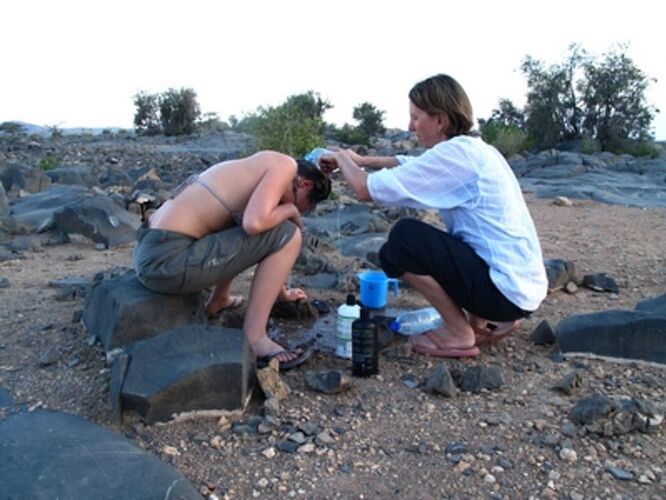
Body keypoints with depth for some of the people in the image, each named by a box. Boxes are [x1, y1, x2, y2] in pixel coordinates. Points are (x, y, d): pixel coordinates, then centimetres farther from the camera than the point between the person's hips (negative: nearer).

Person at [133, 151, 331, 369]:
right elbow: (254, 224, -23)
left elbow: (258, 235, 35)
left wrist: (281, 291, 46)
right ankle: (253, 339, -5)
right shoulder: (285, 165, -5)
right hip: (168, 261, -10)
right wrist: (289, 210, 0)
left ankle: (218, 300, 33)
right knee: (287, 235, -9)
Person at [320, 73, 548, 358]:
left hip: (505, 289, -9)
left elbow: (366, 189, -16)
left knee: (403, 240, -12)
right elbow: (408, 165, 25)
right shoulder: (472, 150, 9)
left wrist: (342, 158, 3)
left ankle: (459, 333, 1)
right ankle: (487, 320, 18)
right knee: (422, 240, 21)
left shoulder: (454, 153, -18)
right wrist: (360, 160, 18)